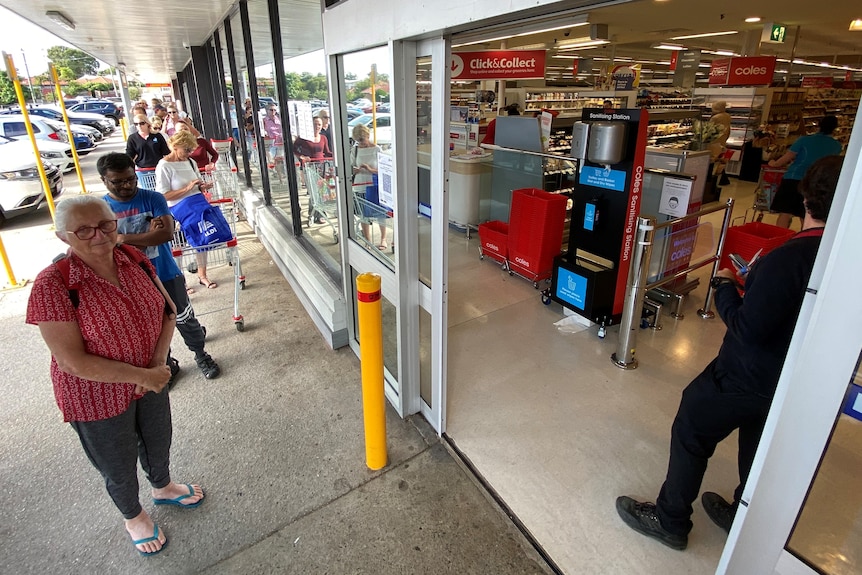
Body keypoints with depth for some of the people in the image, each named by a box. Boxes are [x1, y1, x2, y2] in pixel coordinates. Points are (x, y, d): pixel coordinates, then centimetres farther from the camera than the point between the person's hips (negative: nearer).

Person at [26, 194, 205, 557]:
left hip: (151, 380, 5)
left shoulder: (134, 260, -10)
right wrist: (143, 376, -23)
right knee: (119, 466, 20)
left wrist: (159, 362, -14)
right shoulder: (53, 285, -26)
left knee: (158, 442, 28)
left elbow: (168, 309, -1)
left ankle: (162, 488, 59)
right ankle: (133, 517, 50)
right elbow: (73, 362, -26)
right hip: (97, 396, -4)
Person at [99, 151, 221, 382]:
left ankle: (201, 355, 35)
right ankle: (166, 365, 39)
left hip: (166, 275, -2)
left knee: (184, 320, 13)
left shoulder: (153, 199, -10)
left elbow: (167, 233, -23)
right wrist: (148, 237, -22)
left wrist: (125, 238, -24)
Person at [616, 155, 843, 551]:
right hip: (797, 379, 8)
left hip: (749, 374, -8)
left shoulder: (790, 258, -30)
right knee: (758, 444, 27)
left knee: (690, 433, 9)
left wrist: (724, 285, -13)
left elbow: (749, 328, -28)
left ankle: (670, 521, 25)